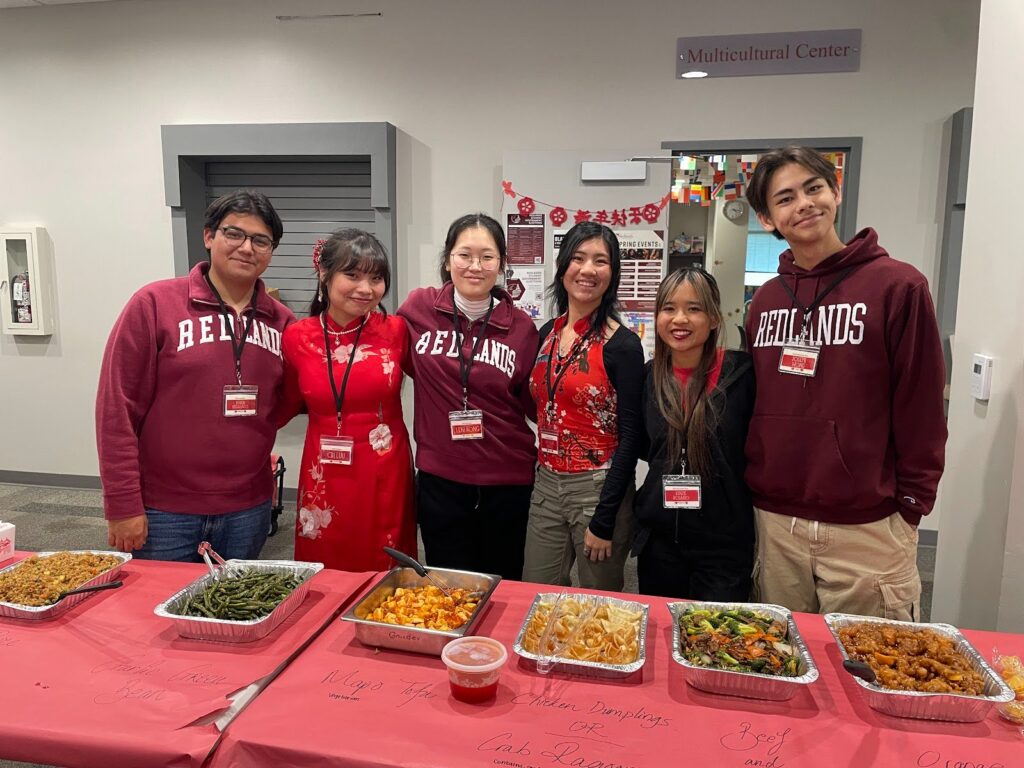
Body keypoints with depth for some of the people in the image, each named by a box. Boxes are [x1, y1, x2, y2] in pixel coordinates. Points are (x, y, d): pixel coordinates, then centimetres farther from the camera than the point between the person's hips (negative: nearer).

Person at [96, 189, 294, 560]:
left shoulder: (282, 321, 2)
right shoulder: (154, 304, -7)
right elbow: (117, 408, -8)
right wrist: (123, 505, -9)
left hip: (248, 511, 3)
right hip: (163, 514, -3)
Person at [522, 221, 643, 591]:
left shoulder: (622, 345, -12)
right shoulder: (547, 333, 5)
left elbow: (630, 438, -13)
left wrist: (604, 520, -14)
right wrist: (542, 475, 5)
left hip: (599, 489, -5)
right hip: (546, 486, 5)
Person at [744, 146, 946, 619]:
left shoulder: (897, 286, -8)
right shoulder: (765, 301, 7)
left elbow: (922, 411, -6)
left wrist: (910, 508, -6)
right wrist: (751, 491, 9)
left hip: (866, 530, -4)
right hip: (775, 524, 5)